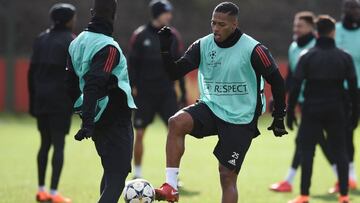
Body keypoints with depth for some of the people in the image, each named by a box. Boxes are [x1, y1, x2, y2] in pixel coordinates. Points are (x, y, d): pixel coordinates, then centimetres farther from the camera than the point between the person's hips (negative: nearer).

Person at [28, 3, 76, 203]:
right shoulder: (71, 41, -7)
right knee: (59, 145, -3)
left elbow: (32, 71, 10)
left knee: (45, 143, 15)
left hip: (41, 100, 6)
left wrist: (33, 100, 14)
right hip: (61, 100, -6)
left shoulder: (41, 39, 11)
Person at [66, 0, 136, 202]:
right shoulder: (108, 48, -18)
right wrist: (88, 123, -32)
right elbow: (94, 85, -27)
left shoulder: (78, 42, 6)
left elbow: (72, 82, 15)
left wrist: (82, 110, 27)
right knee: (118, 174, -6)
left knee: (110, 171, 21)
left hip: (96, 118, 8)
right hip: (115, 118, -8)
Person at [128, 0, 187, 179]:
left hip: (167, 93, 2)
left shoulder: (173, 36, 5)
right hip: (145, 94, -2)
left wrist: (183, 92, 7)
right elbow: (132, 64, 0)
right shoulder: (140, 35, -3)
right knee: (139, 134, 2)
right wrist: (131, 88, -8)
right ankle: (137, 174, 16)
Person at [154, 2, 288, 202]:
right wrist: (166, 50, -20)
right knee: (177, 122, -27)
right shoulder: (203, 46, -2)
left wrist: (279, 118, -2)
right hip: (211, 108, 3)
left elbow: (276, 81, -4)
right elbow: (175, 72, -3)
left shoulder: (253, 50, -13)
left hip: (240, 120, -3)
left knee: (227, 176, -3)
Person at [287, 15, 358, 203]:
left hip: (312, 112, -1)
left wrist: (290, 112, 1)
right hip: (336, 113, 1)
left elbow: (295, 87, -5)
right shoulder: (344, 58, 1)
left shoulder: (307, 57, -3)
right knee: (340, 152, 8)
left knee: (306, 151, 3)